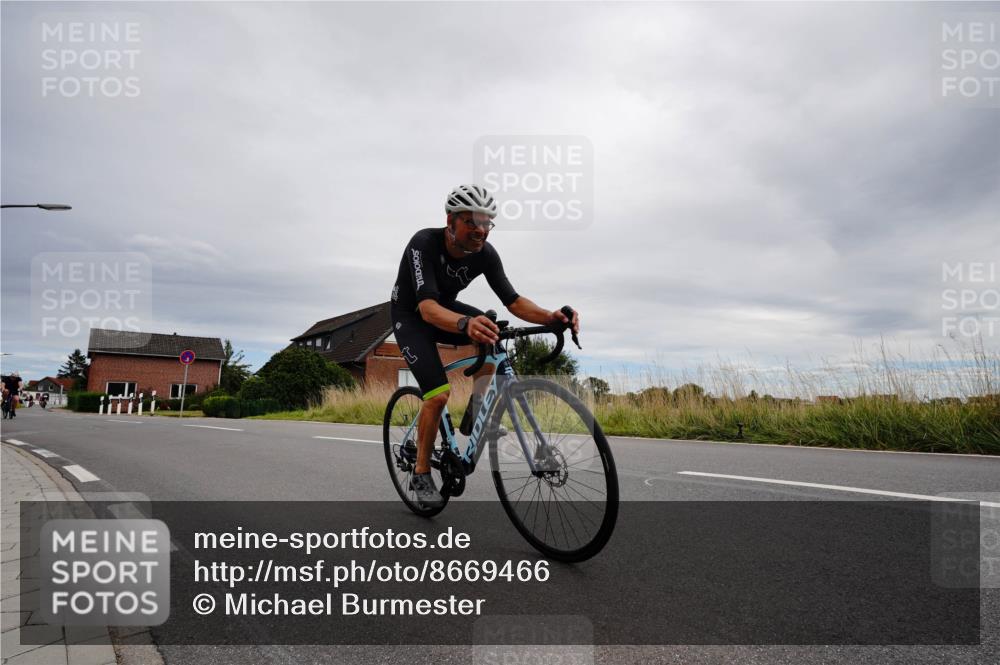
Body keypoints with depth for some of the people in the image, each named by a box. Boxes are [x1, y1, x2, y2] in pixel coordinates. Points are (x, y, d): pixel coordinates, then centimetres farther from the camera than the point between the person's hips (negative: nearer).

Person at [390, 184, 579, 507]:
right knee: (439, 394, -20)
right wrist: (466, 323, -66)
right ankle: (421, 475, 2)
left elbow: (513, 301, -22)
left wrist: (549, 317, -43)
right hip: (410, 315, -4)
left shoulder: (485, 253, -19)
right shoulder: (424, 243, -33)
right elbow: (427, 307, -45)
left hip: (447, 308, 5)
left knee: (492, 334, -26)